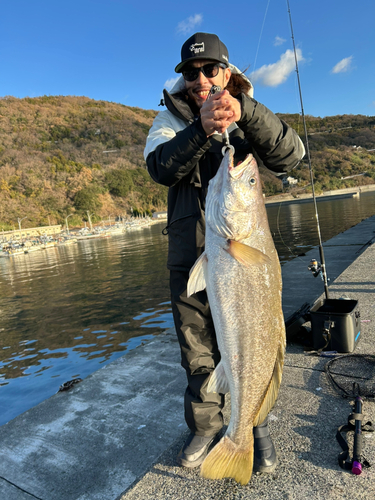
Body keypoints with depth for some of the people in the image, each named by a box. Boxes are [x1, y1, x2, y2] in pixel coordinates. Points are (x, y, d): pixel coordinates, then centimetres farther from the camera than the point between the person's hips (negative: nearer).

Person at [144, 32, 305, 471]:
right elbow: (160, 168, -13)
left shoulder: (249, 117, 6)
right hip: (189, 254, 1)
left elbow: (290, 156, -12)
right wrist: (202, 129, -29)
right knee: (197, 351, 12)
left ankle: (256, 424, 33)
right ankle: (205, 426, 35)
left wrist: (245, 111, -27)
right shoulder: (170, 118, 7)